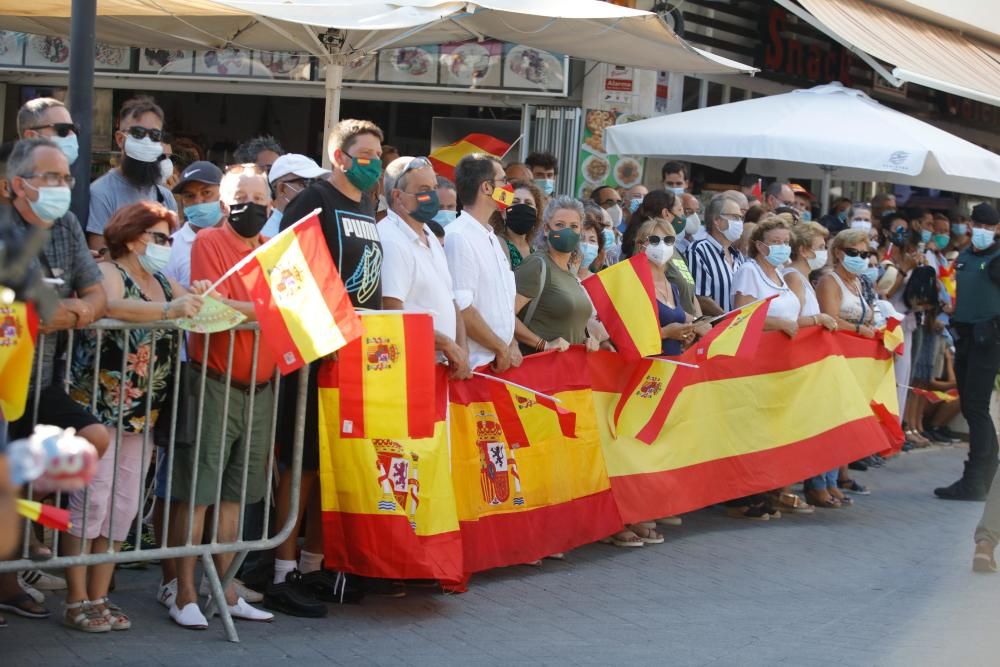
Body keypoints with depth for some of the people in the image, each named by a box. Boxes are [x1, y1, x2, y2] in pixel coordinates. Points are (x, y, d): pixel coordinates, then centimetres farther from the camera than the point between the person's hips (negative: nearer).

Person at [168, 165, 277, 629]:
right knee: (195, 492, -4)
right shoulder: (209, 243, -5)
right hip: (215, 383, -6)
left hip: (260, 388, 6)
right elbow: (214, 307, -15)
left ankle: (224, 590, 18)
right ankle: (185, 596, 2)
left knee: (234, 494, 12)